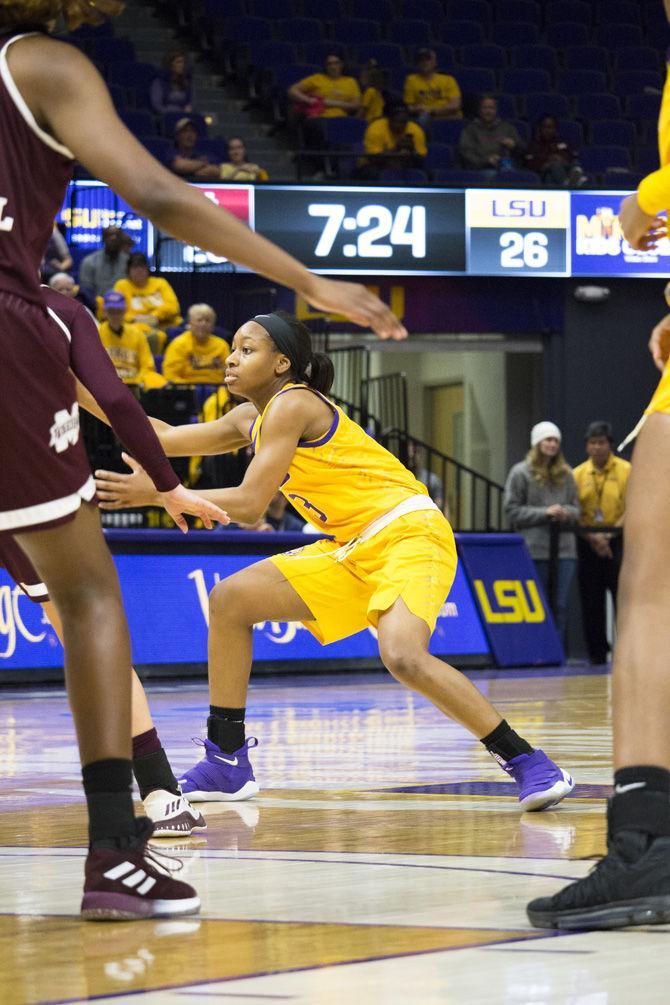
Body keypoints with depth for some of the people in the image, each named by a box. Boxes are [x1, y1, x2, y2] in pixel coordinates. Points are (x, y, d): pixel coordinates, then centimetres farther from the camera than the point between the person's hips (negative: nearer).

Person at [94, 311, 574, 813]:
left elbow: (248, 506, -20)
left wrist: (157, 492, -15)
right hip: (353, 548, 10)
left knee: (402, 656, -33)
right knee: (232, 599, 3)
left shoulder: (291, 405, -14)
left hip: (410, 533, -10)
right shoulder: (251, 420, 14)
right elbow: (167, 438, 23)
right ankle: (227, 762, 8)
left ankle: (528, 762, -21)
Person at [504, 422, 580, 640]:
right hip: (535, 548, -4)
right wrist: (545, 512, -12)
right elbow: (512, 510, -3)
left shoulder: (565, 474, 13)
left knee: (561, 605, 2)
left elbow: (576, 508, 17)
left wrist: (566, 513, -7)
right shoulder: (521, 473, 0)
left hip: (564, 547, 4)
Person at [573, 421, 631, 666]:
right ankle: (596, 653, 9)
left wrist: (610, 534, -14)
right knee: (591, 602, 3)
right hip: (587, 544, 3)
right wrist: (592, 537, -11)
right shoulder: (578, 474, 8)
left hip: (618, 542, -3)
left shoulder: (626, 471, 0)